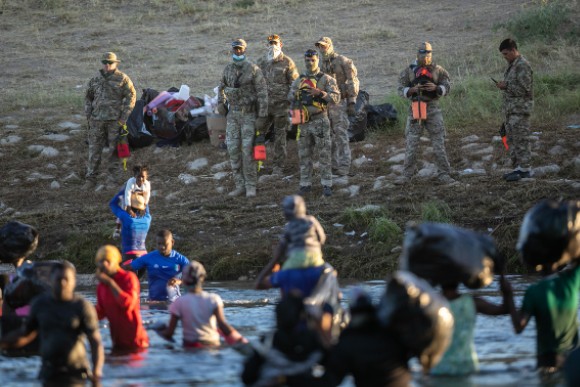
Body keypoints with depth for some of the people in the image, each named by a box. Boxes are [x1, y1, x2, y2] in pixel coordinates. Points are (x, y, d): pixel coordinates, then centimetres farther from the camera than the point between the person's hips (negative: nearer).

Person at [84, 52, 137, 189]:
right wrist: (88, 115, 10)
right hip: (97, 120, 3)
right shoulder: (95, 80, 12)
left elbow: (131, 97, -2)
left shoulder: (122, 79, 0)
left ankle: (114, 174, 13)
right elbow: (88, 97, 22)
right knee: (94, 148, 0)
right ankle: (91, 178, 3)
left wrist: (124, 117, -8)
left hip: (115, 120, -3)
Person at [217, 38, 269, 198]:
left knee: (248, 150, -8)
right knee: (233, 150, 2)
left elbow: (262, 93, -11)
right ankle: (240, 186, 9)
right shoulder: (228, 69, 7)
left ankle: (251, 186, 0)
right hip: (233, 115, 5)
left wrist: (262, 117, -16)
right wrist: (221, 103, 10)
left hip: (249, 114, -5)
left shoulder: (253, 70, -10)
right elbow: (222, 87, 27)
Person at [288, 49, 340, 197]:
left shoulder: (326, 79, -3)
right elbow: (290, 97, 7)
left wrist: (320, 93, -26)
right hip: (303, 122, 4)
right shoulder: (298, 81, 11)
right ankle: (305, 184, 15)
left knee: (324, 155, -2)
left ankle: (326, 185, 2)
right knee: (304, 156, 7)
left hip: (320, 121, -4)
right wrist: (295, 96, -16)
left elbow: (336, 98, -11)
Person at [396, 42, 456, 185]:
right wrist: (413, 90, -17)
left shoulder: (438, 70, 5)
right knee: (411, 143, 1)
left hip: (433, 109, 0)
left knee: (439, 142, -1)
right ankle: (407, 175, 7)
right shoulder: (409, 71, 5)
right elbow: (401, 90, 2)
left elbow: (447, 87, 3)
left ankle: (443, 175, 4)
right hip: (415, 108, 0)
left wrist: (435, 88, -16)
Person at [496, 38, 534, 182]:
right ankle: (517, 168, 15)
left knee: (520, 139, -8)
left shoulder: (522, 65, -13)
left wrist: (506, 86, -15)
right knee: (512, 139, 11)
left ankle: (524, 169, -6)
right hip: (509, 108, 10)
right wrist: (504, 86, 10)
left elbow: (524, 89, -18)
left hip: (520, 108, -10)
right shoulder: (512, 65, 17)